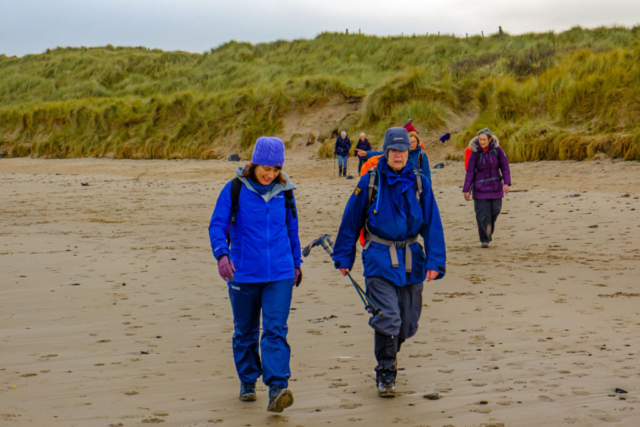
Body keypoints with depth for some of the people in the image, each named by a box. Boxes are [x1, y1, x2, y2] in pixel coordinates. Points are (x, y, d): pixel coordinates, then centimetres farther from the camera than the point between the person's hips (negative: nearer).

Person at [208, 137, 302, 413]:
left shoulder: (284, 192, 4)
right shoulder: (235, 190, -5)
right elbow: (217, 225, -8)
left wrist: (296, 262, 25)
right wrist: (221, 254, -25)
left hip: (280, 275, 1)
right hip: (244, 274, -1)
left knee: (275, 330, -11)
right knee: (245, 331, 12)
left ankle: (277, 389, -17)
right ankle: (248, 382, 30)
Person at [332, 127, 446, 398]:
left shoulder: (419, 183, 3)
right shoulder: (370, 182, -2)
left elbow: (432, 225, 3)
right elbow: (351, 221, 6)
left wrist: (435, 262, -5)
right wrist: (344, 257, 8)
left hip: (411, 259, 3)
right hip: (379, 260, -3)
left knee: (408, 322, 11)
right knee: (387, 317, -13)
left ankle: (390, 352, 41)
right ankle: (385, 375, 1)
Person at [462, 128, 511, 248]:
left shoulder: (497, 150, -5)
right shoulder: (475, 152, -7)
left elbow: (505, 167, -1)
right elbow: (470, 172, -4)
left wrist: (506, 183, -12)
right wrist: (466, 190, -6)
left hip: (495, 187, 2)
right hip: (480, 188, -2)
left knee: (495, 211, 5)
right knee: (482, 215, -6)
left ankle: (489, 233, 31)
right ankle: (484, 240, 5)